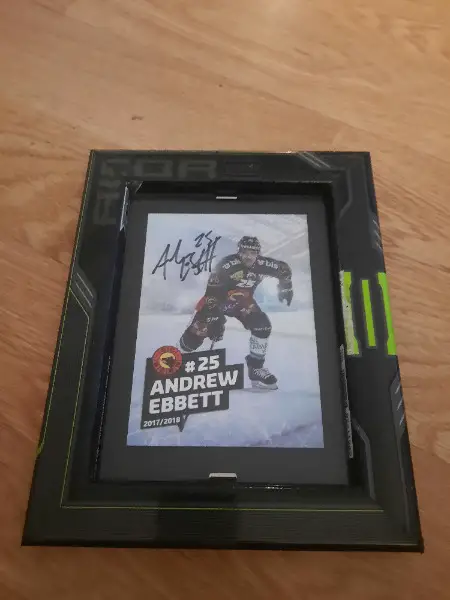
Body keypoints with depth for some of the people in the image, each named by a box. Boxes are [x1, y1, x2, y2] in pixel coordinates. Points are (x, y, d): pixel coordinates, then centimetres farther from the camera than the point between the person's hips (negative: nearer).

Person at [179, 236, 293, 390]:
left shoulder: (262, 264, -18)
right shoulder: (227, 264, -31)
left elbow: (284, 268, 3)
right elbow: (212, 293, -32)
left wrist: (285, 288, 8)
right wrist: (214, 318, -35)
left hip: (243, 301, 4)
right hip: (219, 298, -4)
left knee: (262, 325, -15)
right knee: (197, 332, -14)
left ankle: (255, 367, 1)